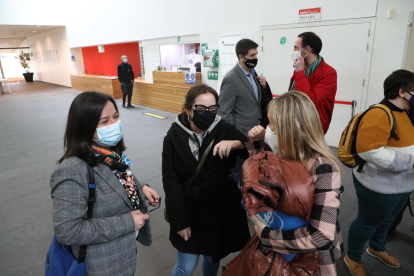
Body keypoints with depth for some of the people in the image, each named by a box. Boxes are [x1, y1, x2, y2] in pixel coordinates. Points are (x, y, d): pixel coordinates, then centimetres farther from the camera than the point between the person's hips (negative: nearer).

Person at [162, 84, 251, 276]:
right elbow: (171, 182, -9)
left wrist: (236, 143, -36)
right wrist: (179, 221, -10)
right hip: (189, 210, -1)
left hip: (221, 208, 2)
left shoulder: (225, 129, -9)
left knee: (213, 257, 22)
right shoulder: (174, 137, -11)